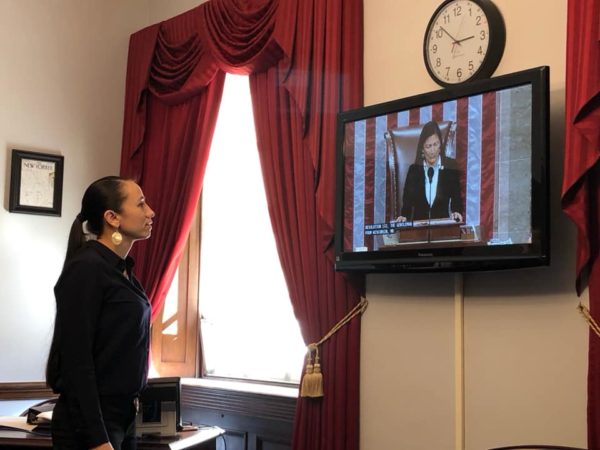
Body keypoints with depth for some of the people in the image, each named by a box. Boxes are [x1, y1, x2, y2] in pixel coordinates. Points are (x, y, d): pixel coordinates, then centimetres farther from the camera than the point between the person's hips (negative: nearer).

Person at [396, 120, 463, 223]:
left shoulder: (450, 167, 4)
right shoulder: (414, 169, 6)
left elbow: (456, 196, 6)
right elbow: (408, 199, 6)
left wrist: (456, 212, -15)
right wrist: (404, 216, -14)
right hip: (418, 224, 0)